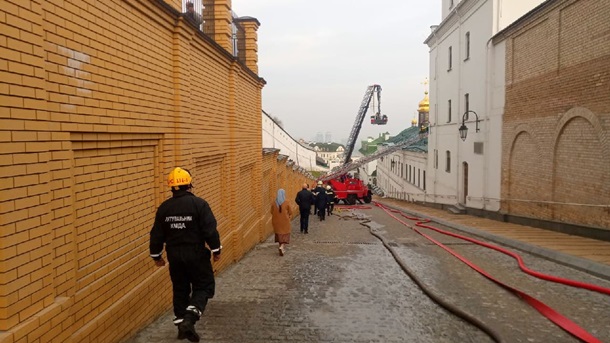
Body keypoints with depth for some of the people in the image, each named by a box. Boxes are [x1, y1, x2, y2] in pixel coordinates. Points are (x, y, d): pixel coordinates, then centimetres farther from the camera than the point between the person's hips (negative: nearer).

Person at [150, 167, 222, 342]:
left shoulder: (164, 207, 0)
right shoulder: (199, 203, -13)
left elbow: (156, 234, 5)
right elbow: (210, 230, -15)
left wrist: (156, 255, 18)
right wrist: (216, 249, -2)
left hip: (174, 255, 5)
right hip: (196, 254, -4)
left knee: (180, 289, 17)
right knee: (204, 286, 7)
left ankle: (181, 324, 24)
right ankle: (189, 319, -12)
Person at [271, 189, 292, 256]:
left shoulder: (274, 204, -8)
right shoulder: (286, 204, -14)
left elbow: (272, 213, 3)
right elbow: (290, 213, -4)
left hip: (277, 222, 3)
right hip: (285, 222, -2)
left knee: (279, 235, 17)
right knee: (285, 235, 6)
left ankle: (282, 248, 26)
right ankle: (282, 247, -15)